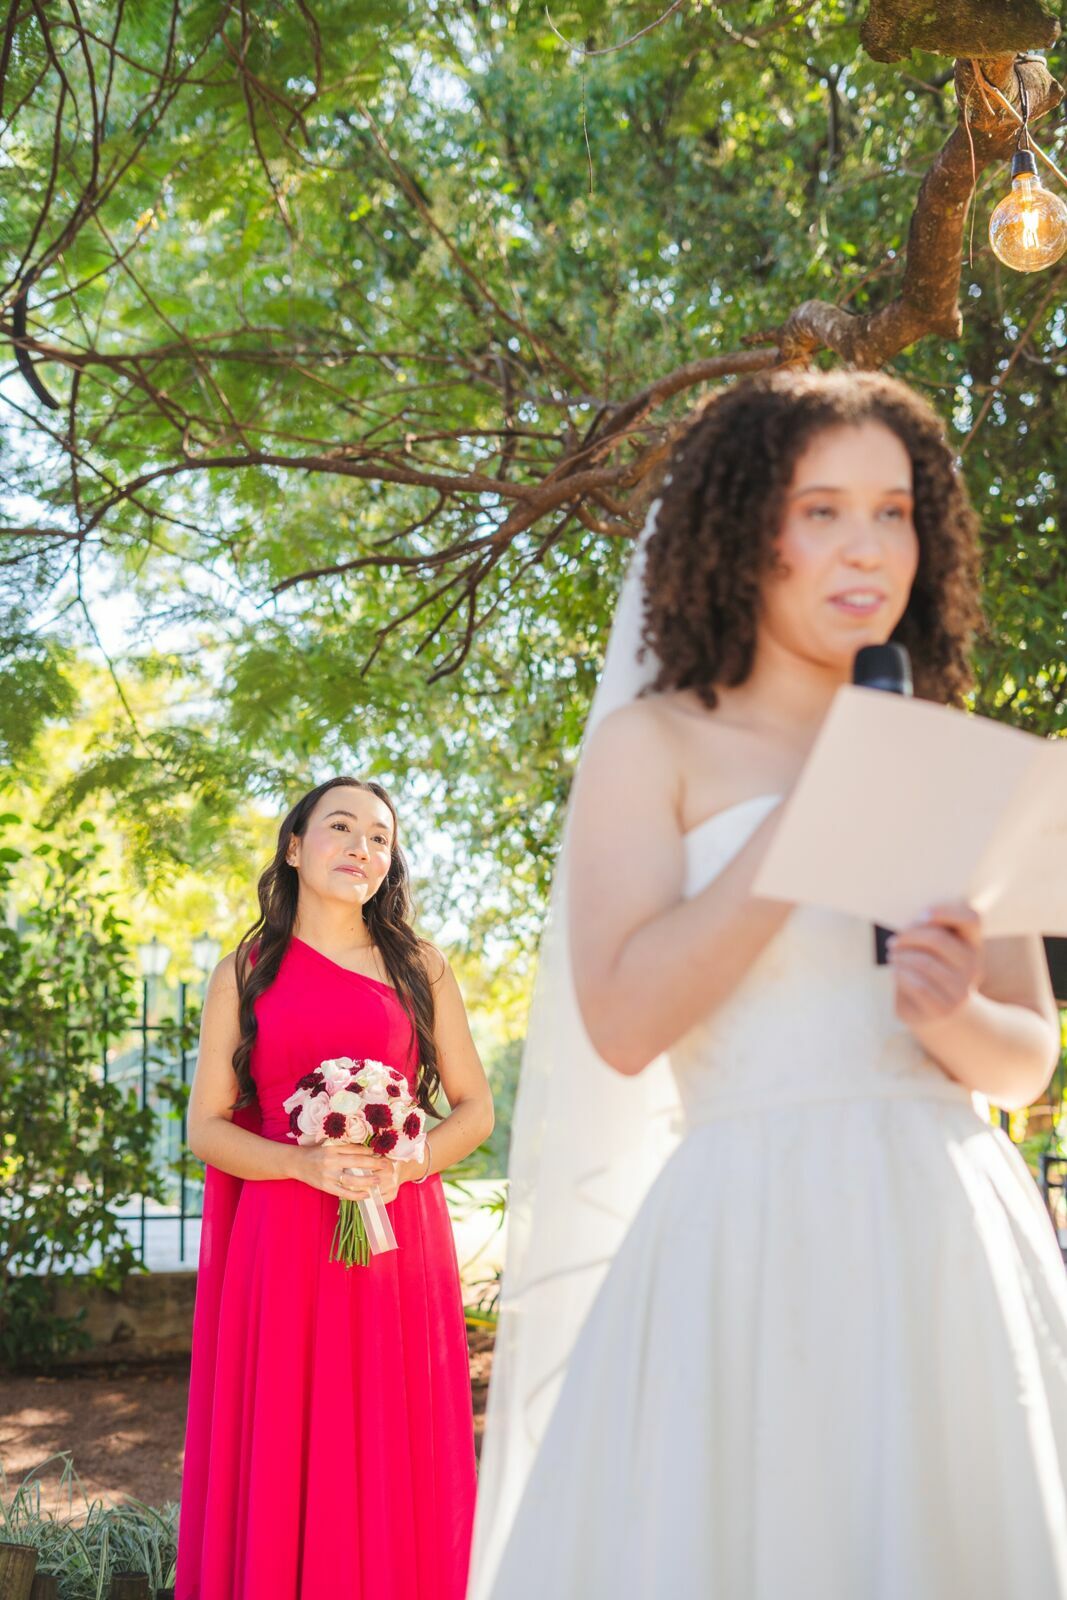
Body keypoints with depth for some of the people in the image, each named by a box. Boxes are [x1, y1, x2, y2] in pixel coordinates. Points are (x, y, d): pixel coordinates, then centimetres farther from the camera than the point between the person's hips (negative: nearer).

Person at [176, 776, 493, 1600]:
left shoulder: (421, 968, 11)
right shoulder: (244, 973, 9)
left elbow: (475, 1108, 10)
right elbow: (206, 1125, 5)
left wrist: (401, 1163, -9)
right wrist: (306, 1163, -13)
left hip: (398, 1238, 1)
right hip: (283, 1241, 0)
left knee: (393, 1463, 1)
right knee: (281, 1461, 0)